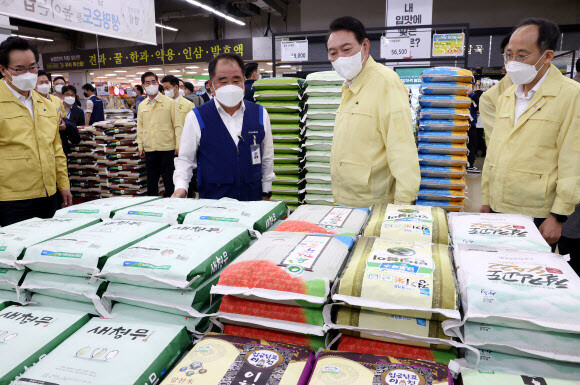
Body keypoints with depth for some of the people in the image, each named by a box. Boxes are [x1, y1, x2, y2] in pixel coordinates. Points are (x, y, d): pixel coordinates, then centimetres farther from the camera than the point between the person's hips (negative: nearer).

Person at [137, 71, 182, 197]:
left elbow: (177, 124, -1)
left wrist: (178, 145, -8)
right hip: (149, 149, 4)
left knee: (168, 180, 1)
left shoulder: (169, 102, 1)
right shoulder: (142, 106, 12)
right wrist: (140, 146, 10)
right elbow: (140, 127, 17)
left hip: (167, 148, -4)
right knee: (151, 180, 11)